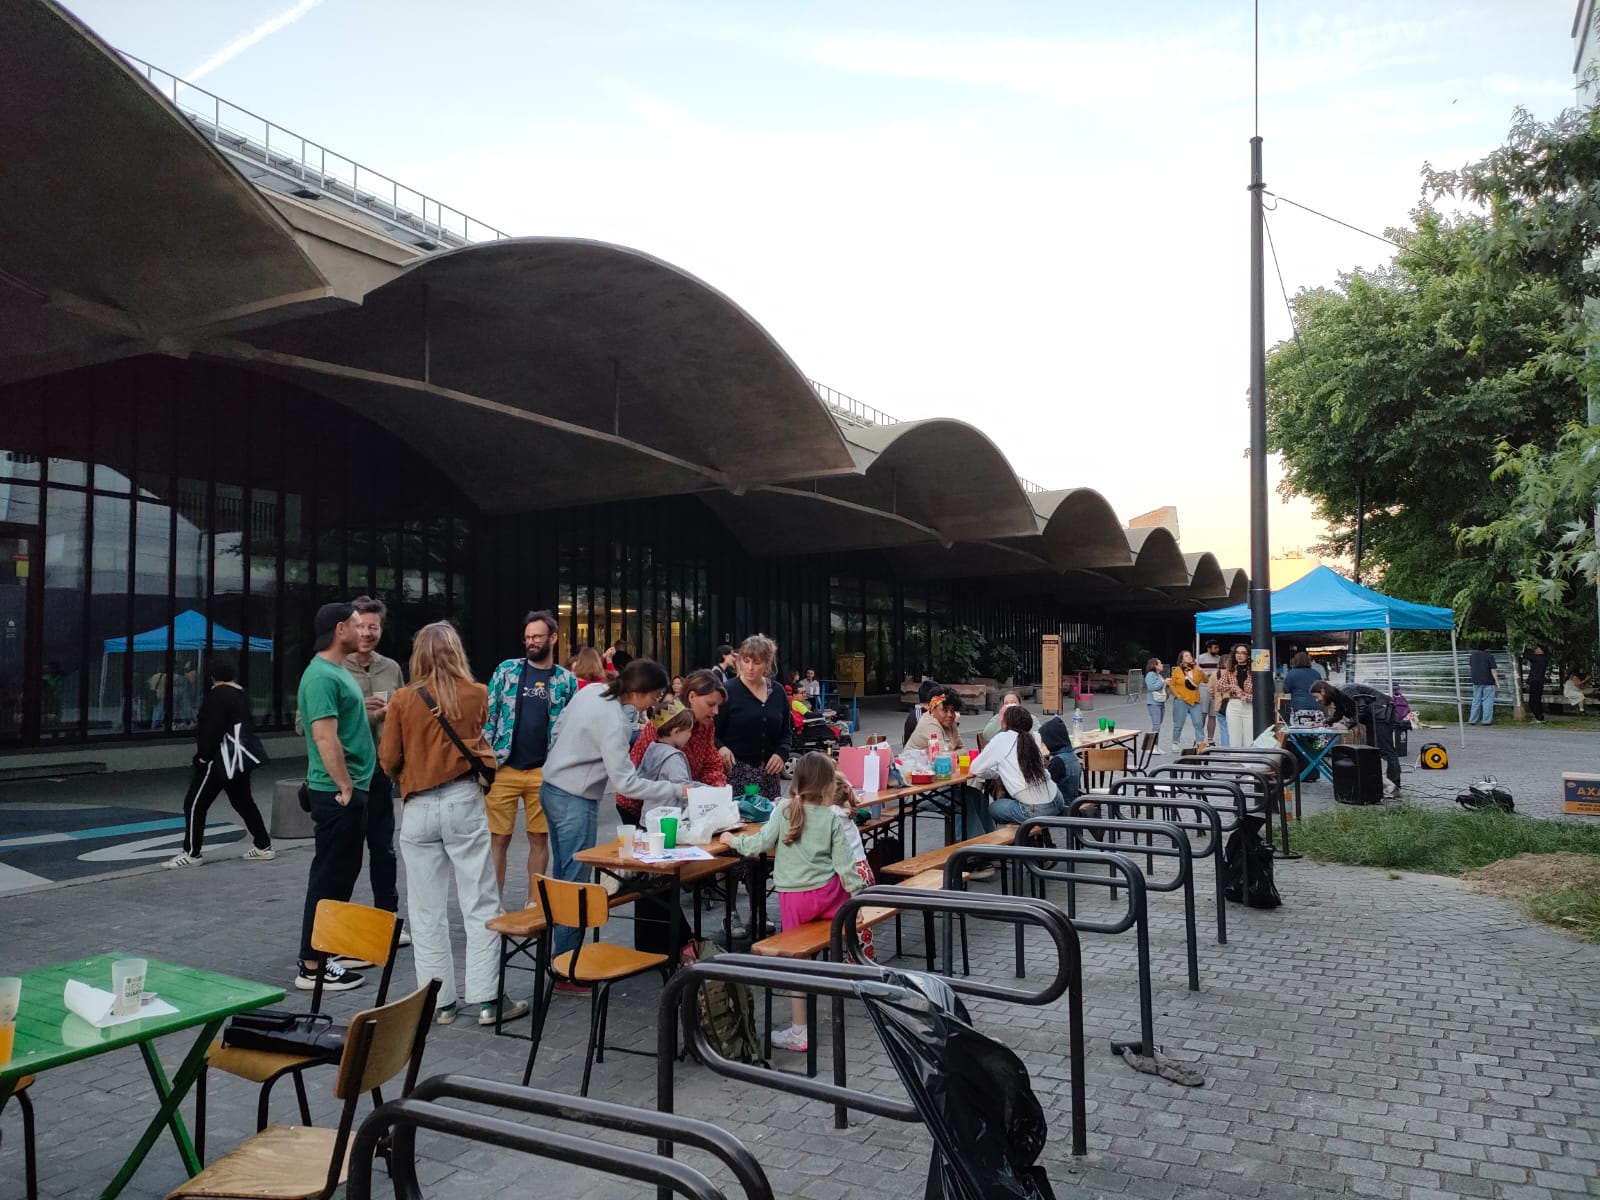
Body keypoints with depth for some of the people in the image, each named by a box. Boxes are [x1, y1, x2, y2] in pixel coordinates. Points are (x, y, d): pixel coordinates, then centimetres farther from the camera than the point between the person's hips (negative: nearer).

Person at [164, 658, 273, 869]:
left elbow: (212, 730, -21)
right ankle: (263, 846, 19)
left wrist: (203, 757, -14)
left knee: (194, 804, 0)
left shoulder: (217, 695, -15)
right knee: (243, 802, 16)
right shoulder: (241, 694, 11)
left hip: (222, 759, -9)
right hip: (240, 757, 9)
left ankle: (191, 854, 4)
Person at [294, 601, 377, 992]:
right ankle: (312, 967, 4)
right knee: (329, 878, -3)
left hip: (353, 789, 10)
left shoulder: (338, 671, 15)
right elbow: (326, 737, -24)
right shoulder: (322, 676, -17)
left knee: (344, 872, 16)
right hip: (336, 793, -10)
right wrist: (344, 786, -19)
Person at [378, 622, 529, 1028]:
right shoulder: (477, 695, -1)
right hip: (464, 802, 0)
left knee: (426, 910, 9)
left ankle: (438, 1000, 16)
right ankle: (486, 999, 7)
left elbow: (388, 760, 0)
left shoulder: (402, 700, -4)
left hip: (418, 808, 0)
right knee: (480, 904, 5)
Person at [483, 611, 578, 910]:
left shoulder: (567, 680, 4)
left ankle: (534, 902, 19)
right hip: (504, 769, -1)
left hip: (545, 772, 1)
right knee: (498, 838, 4)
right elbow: (488, 715, 2)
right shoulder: (506, 670, 1)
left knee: (540, 838, 8)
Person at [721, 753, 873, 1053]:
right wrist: (857, 891, 8)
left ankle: (799, 1032, 10)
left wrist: (734, 841, 11)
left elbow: (761, 843, -7)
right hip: (827, 890, 2)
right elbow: (843, 859, -2)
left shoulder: (784, 809, -8)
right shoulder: (833, 817, -4)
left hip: (793, 896, -1)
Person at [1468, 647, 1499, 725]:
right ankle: (1486, 720, 0)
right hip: (1488, 681, -5)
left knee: (1476, 701, 11)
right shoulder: (1489, 656, -11)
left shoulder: (1473, 655, 5)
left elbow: (1470, 667, 15)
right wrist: (1496, 681, -7)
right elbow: (1493, 670, -13)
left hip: (1476, 681, 5)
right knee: (1487, 701, 1)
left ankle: (1472, 720, 10)